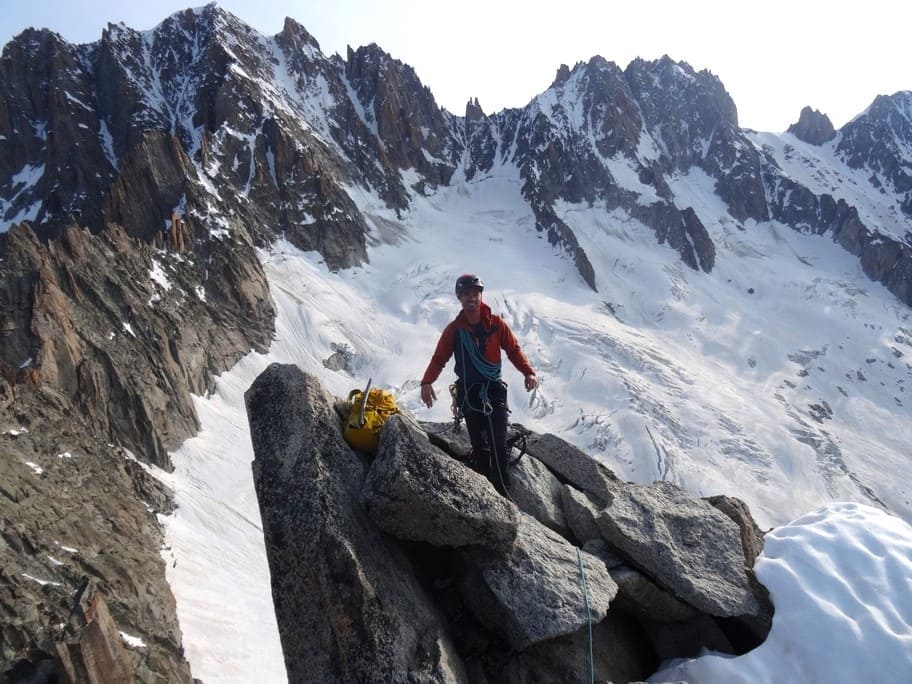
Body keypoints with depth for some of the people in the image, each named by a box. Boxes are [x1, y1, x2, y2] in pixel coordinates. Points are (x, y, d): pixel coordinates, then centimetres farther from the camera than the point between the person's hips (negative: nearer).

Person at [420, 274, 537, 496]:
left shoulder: (496, 324, 0)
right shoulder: (454, 329, 2)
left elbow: (513, 349, 4)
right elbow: (439, 358, 2)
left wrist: (528, 372, -12)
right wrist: (427, 382, -14)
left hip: (494, 389, -1)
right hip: (468, 393, 1)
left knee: (498, 446, -9)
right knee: (479, 446, 8)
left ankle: (503, 493, -5)